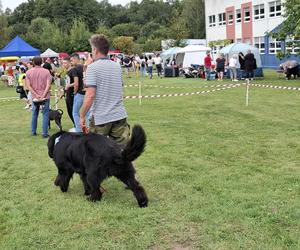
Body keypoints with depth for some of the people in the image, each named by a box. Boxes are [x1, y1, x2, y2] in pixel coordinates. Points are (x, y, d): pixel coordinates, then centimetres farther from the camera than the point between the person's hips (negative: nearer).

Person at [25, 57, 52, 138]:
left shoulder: (28, 72, 0)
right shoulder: (46, 72, -6)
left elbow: (28, 86, -6)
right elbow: (48, 85, -14)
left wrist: (36, 95, -9)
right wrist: (43, 95, -15)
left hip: (34, 97, 3)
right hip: (45, 97, -3)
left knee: (34, 115, 17)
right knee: (45, 115, 3)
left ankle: (33, 132, 24)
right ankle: (45, 133, 1)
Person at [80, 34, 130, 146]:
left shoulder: (93, 67, -10)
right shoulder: (117, 67, 9)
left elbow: (90, 95, -16)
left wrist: (82, 116, -9)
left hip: (100, 117, -5)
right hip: (120, 116, 5)